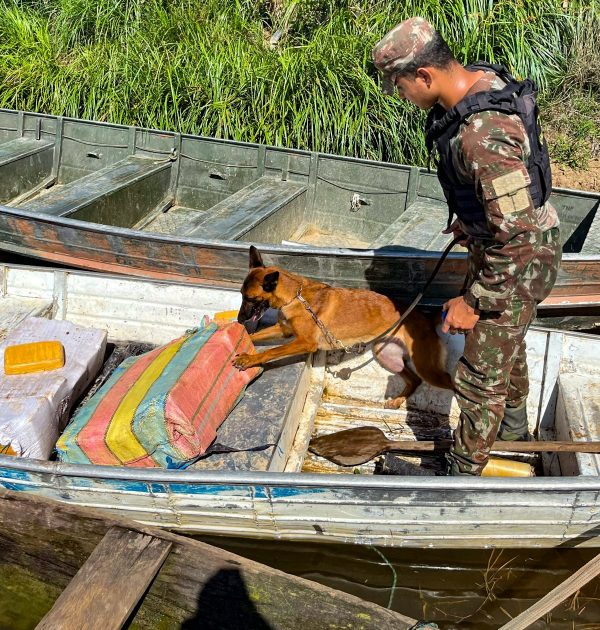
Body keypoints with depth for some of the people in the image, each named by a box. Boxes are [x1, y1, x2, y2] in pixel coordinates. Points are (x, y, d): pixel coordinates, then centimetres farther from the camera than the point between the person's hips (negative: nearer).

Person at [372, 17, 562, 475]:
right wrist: (468, 216, 22)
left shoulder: (482, 134, -37)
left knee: (480, 377, 3)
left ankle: (465, 472, 24)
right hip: (500, 238, 10)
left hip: (519, 261, -10)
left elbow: (517, 235, -34)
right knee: (507, 340, 31)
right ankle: (514, 424, 56)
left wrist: (474, 301, -24)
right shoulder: (480, 79, -5)